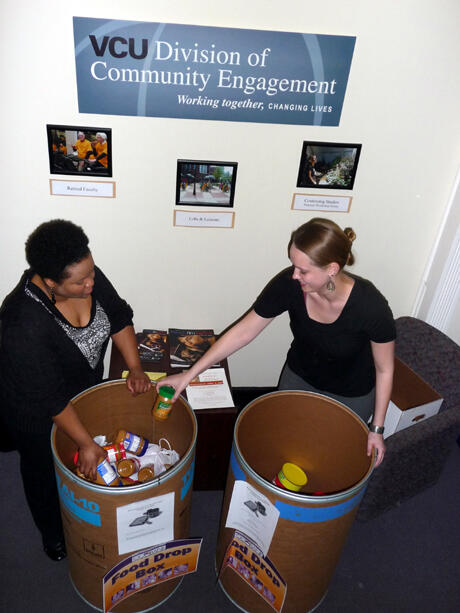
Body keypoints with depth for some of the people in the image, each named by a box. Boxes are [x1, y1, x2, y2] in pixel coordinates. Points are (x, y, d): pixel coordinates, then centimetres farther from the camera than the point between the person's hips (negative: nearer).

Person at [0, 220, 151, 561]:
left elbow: (119, 317, -6)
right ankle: (54, 535, 49)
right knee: (46, 469, 21)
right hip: (35, 410, -5)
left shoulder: (88, 278, -22)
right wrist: (85, 443, -24)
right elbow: (49, 398, -31)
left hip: (85, 388, 6)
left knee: (84, 464, 25)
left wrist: (135, 368, -14)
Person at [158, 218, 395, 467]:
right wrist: (189, 374, -18)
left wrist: (376, 429, -11)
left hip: (351, 396, -3)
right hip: (298, 378, 3)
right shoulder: (289, 284, -29)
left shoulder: (370, 306, -35)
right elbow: (242, 332, -19)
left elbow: (384, 370, -18)